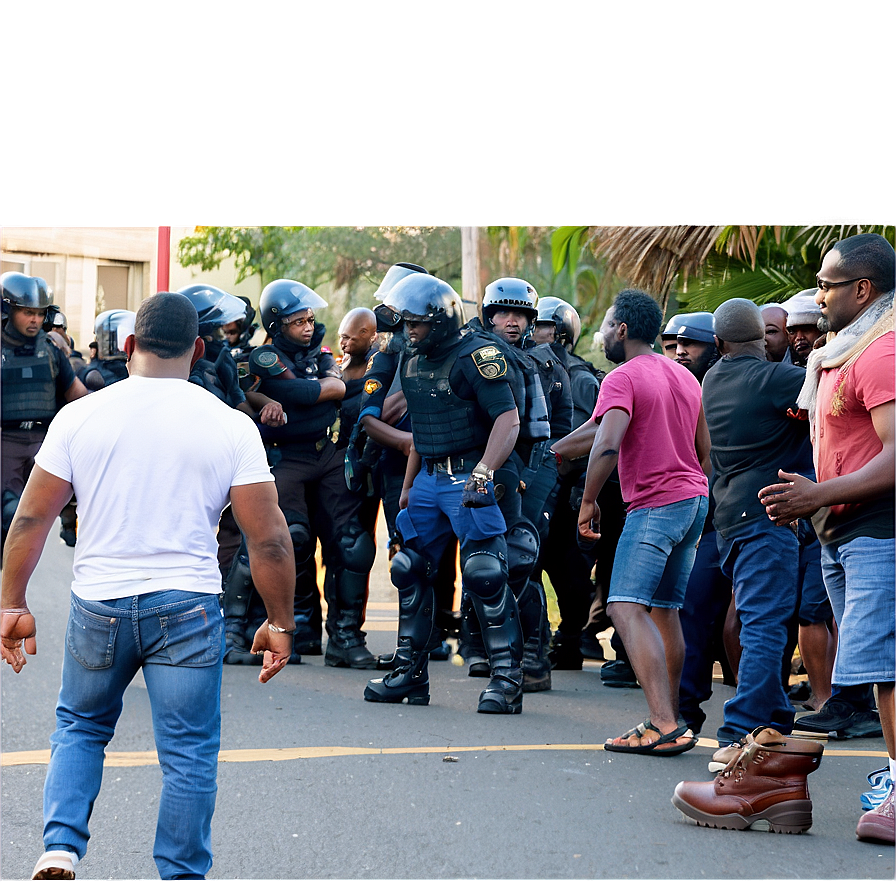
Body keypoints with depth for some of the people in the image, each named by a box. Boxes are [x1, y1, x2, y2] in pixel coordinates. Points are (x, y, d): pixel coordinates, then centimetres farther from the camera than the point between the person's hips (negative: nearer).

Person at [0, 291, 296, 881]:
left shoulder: (79, 417, -1)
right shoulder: (231, 427, -4)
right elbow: (269, 539, -5)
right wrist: (280, 623, 4)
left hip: (98, 605, 2)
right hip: (187, 607, -2)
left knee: (80, 727, 23)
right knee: (189, 753, 8)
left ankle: (62, 844, 10)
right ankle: (182, 877, 14)